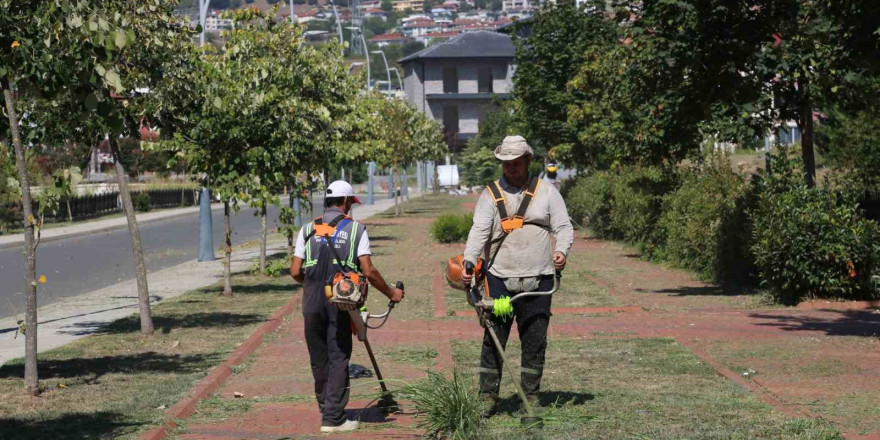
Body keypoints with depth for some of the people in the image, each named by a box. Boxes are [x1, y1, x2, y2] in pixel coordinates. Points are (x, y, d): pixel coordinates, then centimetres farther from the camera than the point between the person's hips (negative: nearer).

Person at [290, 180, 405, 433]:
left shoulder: (308, 229, 8)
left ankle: (326, 410, 25)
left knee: (318, 359, 14)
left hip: (312, 299, 3)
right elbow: (368, 271, -5)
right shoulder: (356, 229, 1)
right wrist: (391, 293, 9)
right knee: (338, 358, 2)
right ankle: (333, 419, -1)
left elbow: (295, 272, 5)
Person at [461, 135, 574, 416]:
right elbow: (479, 231, -4)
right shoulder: (491, 195, 7)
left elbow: (563, 226, 7)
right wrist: (468, 261, -19)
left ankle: (531, 397, 14)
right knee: (494, 339, -1)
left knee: (535, 341, 4)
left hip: (538, 281, 1)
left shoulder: (546, 191, 9)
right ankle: (488, 397, 7)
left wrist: (561, 250, -14)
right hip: (499, 279, -1)